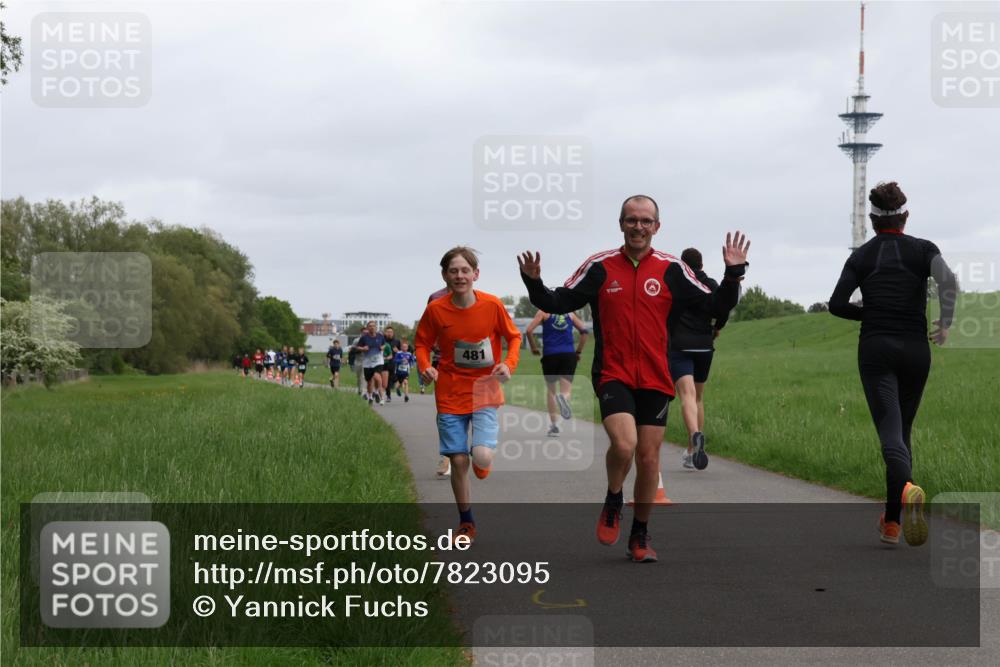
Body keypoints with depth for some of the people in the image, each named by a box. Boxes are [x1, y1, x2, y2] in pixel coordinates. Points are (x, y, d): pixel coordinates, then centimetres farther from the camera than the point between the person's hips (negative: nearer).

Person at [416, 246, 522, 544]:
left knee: (482, 456, -19)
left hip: (485, 392, -1)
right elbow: (423, 342, 7)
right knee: (458, 460, 1)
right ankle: (466, 523, 21)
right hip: (450, 394, 1)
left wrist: (509, 364, -13)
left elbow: (513, 337, 4)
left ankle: (482, 460, 23)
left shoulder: (492, 305, -9)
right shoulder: (435, 309, -8)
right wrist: (425, 366, -12)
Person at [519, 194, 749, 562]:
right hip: (612, 375, -2)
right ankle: (613, 501, 8)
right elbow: (558, 302, 5)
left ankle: (640, 535, 22)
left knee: (649, 457, 4)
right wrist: (534, 283, -12)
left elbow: (717, 305, 5)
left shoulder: (671, 269, 3)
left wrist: (734, 273, -10)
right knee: (624, 444, -23)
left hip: (655, 380, 2)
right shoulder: (600, 266, 1)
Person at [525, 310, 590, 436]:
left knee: (551, 390, 14)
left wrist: (533, 348, 8)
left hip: (550, 355, -1)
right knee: (566, 390, 0)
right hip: (569, 355, 1)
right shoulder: (570, 313, 15)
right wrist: (578, 352, 15)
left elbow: (529, 330, -5)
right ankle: (564, 398, -38)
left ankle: (554, 425, 9)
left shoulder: (544, 312, 7)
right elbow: (584, 331, 9)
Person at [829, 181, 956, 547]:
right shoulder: (923, 249, 4)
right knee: (902, 431, 15)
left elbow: (836, 304, -3)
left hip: (875, 350, -1)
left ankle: (907, 490, -42)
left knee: (891, 432, -10)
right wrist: (945, 324, -5)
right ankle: (892, 521, 15)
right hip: (915, 349, 1)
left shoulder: (861, 256, 5)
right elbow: (948, 279, -16)